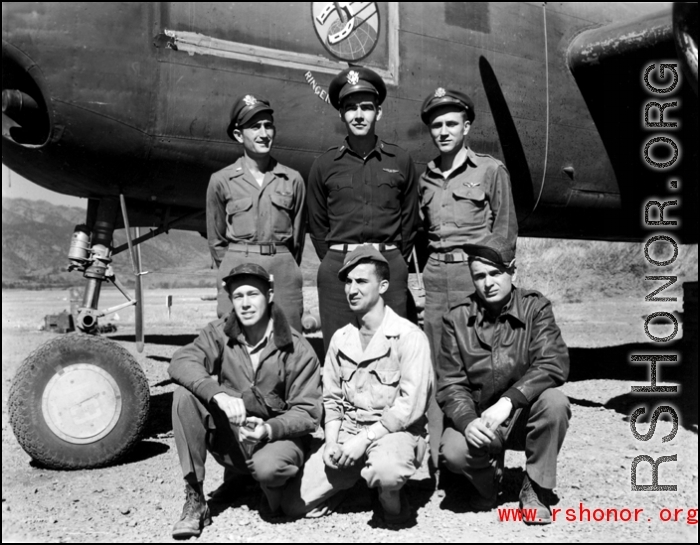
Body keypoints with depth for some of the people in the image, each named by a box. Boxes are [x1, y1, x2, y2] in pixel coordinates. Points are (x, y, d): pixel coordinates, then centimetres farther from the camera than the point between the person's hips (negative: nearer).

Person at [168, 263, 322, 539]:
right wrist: (219, 395, -37)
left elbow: (307, 413, -11)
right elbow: (180, 361, -20)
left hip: (278, 435, -3)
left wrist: (269, 429, -31)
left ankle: (275, 494, 6)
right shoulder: (220, 333, -4)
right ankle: (194, 502, -11)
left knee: (267, 466, -38)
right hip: (229, 435, 3)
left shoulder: (298, 350, -12)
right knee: (185, 395, -21)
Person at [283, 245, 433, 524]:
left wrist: (364, 438, -19)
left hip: (395, 432, -5)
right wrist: (331, 443, -4)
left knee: (387, 470, -40)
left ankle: (392, 501, -3)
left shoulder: (409, 336, -10)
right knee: (294, 503, -5)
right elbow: (332, 399, 13)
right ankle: (355, 477, 20)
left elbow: (411, 405, -17)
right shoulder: (340, 339, 8)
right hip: (347, 434, 5)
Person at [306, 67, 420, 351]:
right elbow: (317, 225, 11)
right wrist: (336, 263, 8)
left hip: (390, 266, 0)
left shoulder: (400, 161, 7)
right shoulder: (324, 165, 7)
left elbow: (409, 220, 10)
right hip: (337, 267, 0)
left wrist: (394, 263, 8)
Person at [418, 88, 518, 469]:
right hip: (435, 272, 4)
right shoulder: (426, 177, 16)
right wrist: (423, 273, 8)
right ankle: (437, 450, 10)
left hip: (473, 270, -4)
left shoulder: (491, 170, 3)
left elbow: (505, 230, 2)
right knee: (436, 363, 3)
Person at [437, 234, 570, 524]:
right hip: (477, 418, 0)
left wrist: (508, 401, -33)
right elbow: (450, 384, -6)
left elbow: (554, 364, -20)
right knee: (453, 452, -29)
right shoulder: (457, 318, -4)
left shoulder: (535, 307, -7)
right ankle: (487, 481, 10)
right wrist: (468, 421, -26)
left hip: (524, 416, 0)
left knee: (554, 402, -31)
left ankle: (535, 490, -7)